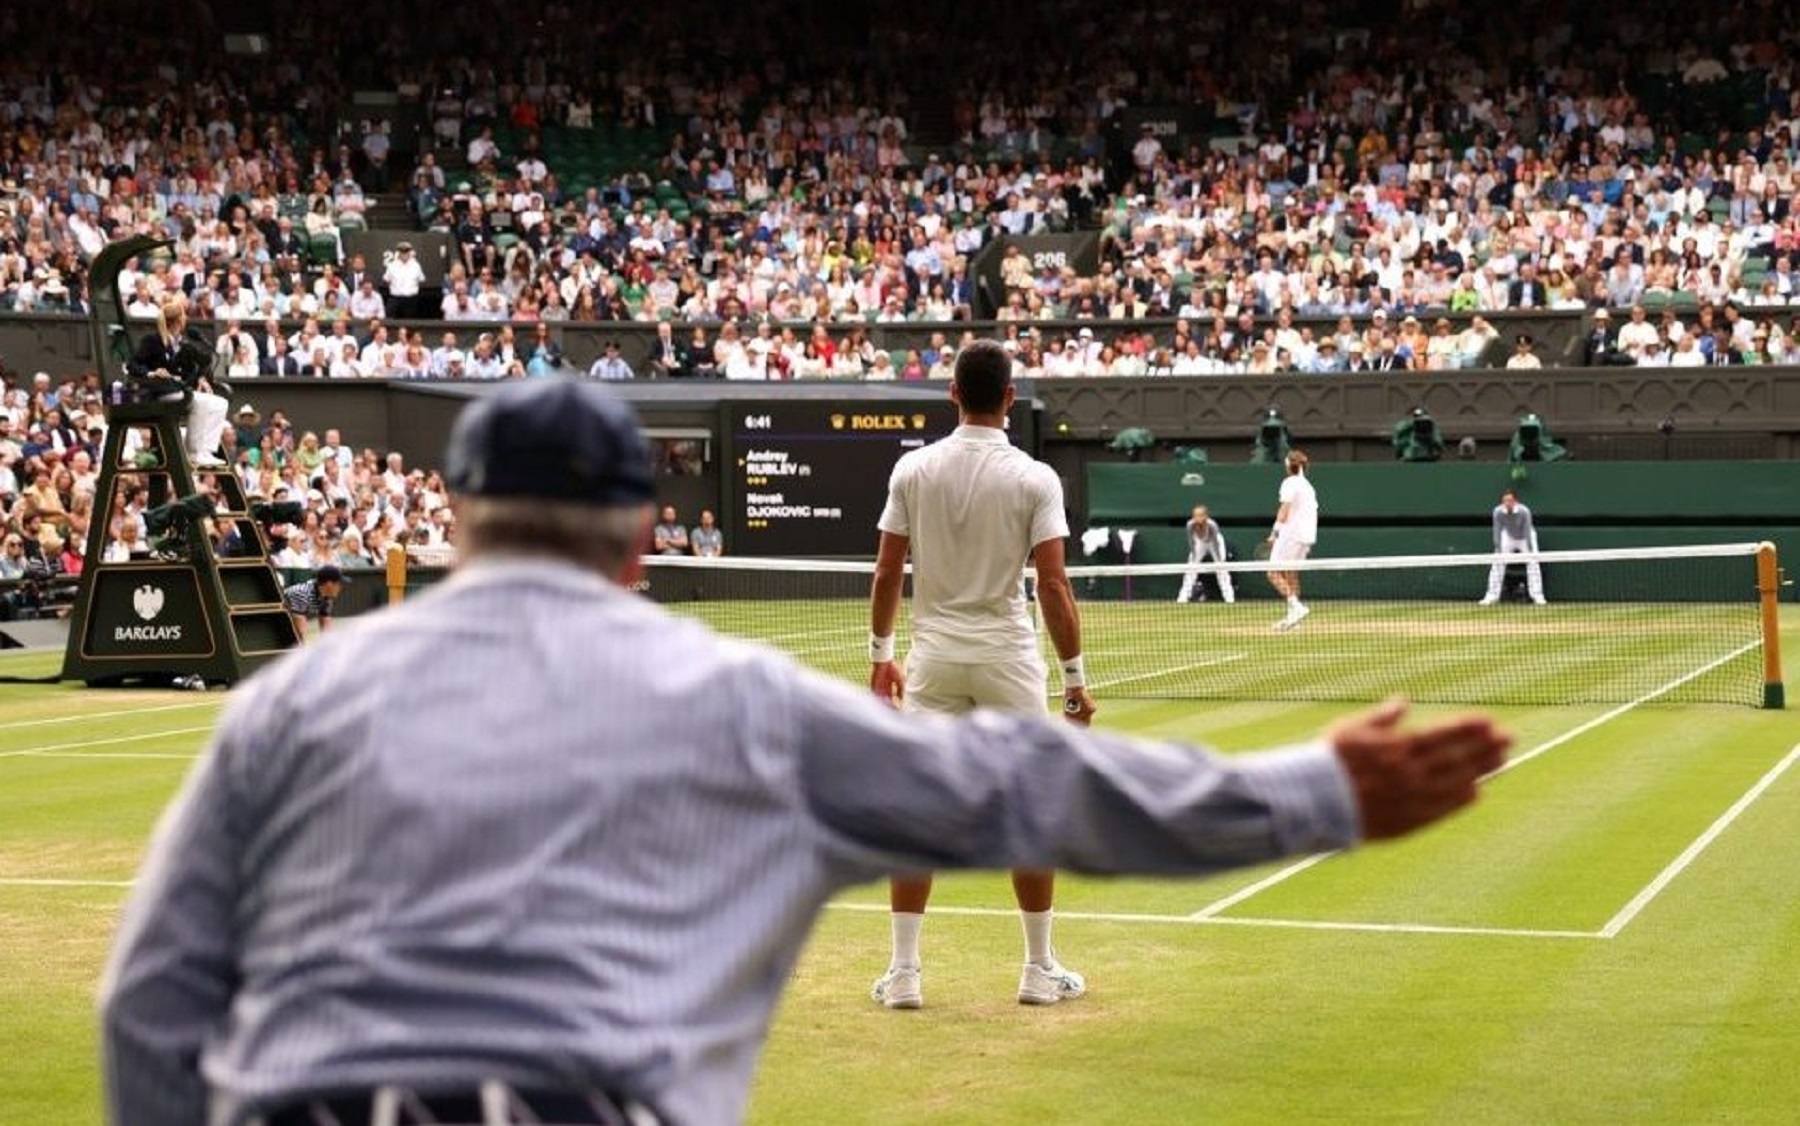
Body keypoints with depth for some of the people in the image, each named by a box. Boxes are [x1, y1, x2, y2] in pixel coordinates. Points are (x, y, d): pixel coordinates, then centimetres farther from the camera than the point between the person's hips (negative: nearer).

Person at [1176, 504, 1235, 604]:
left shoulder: (1212, 525, -40)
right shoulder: (1190, 525, -32)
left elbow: (1216, 544, -36)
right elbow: (1192, 543, -22)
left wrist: (1220, 561, -36)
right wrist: (1193, 560, -22)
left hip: (1214, 542, -3)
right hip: (1200, 543, 3)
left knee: (1222, 569, -13)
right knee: (1191, 568, -2)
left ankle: (1229, 597, -10)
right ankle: (1183, 597, 5)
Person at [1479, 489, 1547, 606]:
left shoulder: (1524, 511, -34)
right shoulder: (1498, 512, -28)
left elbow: (1528, 532, -33)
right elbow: (1497, 532, -22)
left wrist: (1530, 552, -37)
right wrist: (1498, 551, -27)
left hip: (1524, 538, -2)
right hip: (1508, 537, 2)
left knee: (1533, 563, -17)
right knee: (1497, 562, -6)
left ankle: (1537, 596, -11)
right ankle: (1492, 596, 2)